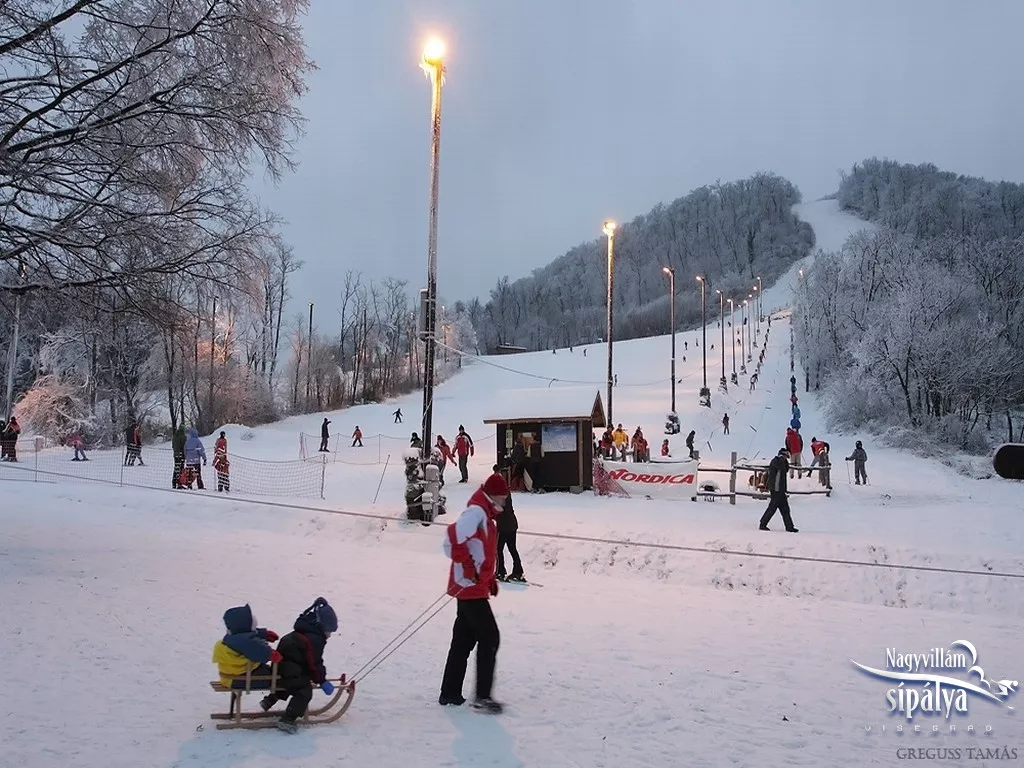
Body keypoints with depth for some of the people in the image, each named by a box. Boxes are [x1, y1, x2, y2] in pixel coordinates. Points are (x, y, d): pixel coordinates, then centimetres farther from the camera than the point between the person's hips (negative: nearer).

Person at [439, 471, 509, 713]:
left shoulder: (485, 515, 16)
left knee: (464, 640, 14)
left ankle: (450, 693, 22)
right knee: (490, 637, -8)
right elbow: (454, 537, -28)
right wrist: (468, 569, -23)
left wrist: (489, 578, 14)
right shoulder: (476, 512, -15)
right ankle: (482, 696, -5)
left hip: (472, 588, 10)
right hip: (471, 588, -10)